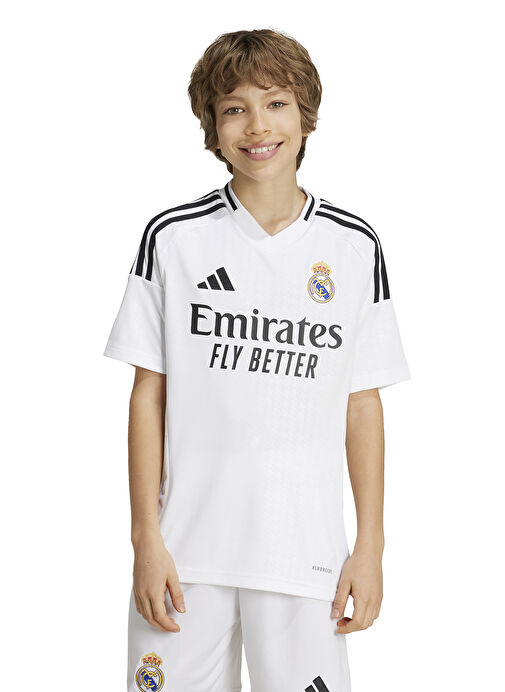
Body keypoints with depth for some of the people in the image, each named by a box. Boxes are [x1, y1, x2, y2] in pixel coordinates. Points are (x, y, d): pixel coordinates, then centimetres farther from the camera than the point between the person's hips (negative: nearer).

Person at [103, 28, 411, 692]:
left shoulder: (354, 246, 3)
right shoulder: (174, 237, -1)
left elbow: (363, 403, 6)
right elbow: (148, 395, 1)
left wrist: (371, 544, 3)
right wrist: (147, 538, -2)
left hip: (305, 553, 1)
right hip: (187, 544, 0)